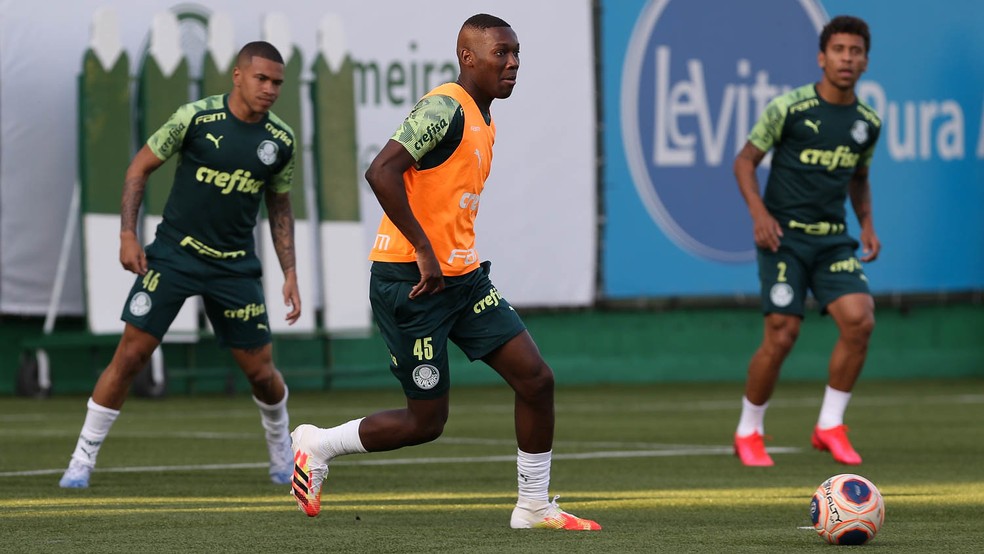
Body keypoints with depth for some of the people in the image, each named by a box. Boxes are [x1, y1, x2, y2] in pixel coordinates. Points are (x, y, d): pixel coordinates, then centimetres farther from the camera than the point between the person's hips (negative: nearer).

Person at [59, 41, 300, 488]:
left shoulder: (281, 141, 0)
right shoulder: (196, 117, -11)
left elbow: (280, 208, 14)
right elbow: (140, 167, -1)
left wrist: (290, 274, 7)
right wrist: (127, 235, -8)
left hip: (235, 266, 3)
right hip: (174, 254, -3)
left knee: (261, 371, 4)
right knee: (130, 354, -9)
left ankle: (282, 453, 31)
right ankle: (82, 460, 1)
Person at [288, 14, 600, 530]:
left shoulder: (482, 119, 15)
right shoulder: (445, 108, -16)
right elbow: (381, 171, -27)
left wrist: (456, 256, 17)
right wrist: (424, 249, -26)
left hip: (462, 277, 9)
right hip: (411, 279, -9)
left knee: (536, 378, 0)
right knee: (427, 420, -2)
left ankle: (534, 506, 11)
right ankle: (317, 445, 19)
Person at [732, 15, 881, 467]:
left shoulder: (868, 123, 7)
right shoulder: (788, 108, -8)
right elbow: (745, 160, 0)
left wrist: (867, 224, 9)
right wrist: (759, 212, -14)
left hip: (834, 240, 4)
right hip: (784, 237, -4)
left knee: (859, 320, -16)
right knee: (781, 335, -10)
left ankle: (830, 426, 0)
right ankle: (748, 432, 11)